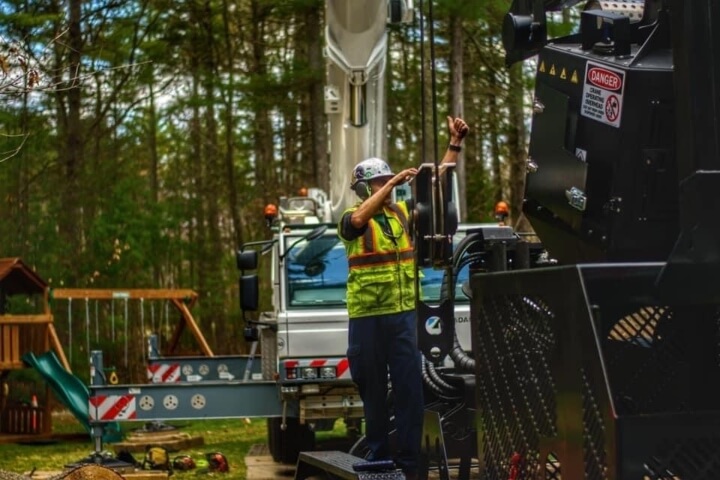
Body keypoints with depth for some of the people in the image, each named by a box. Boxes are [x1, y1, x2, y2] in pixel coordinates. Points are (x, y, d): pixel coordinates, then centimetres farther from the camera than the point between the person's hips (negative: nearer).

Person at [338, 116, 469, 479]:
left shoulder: (403, 212, 9)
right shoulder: (351, 220, -4)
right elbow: (359, 219, -28)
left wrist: (455, 143, 2)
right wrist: (393, 183, -30)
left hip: (403, 314, 3)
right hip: (366, 318, -3)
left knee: (410, 389, -1)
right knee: (374, 391, 6)